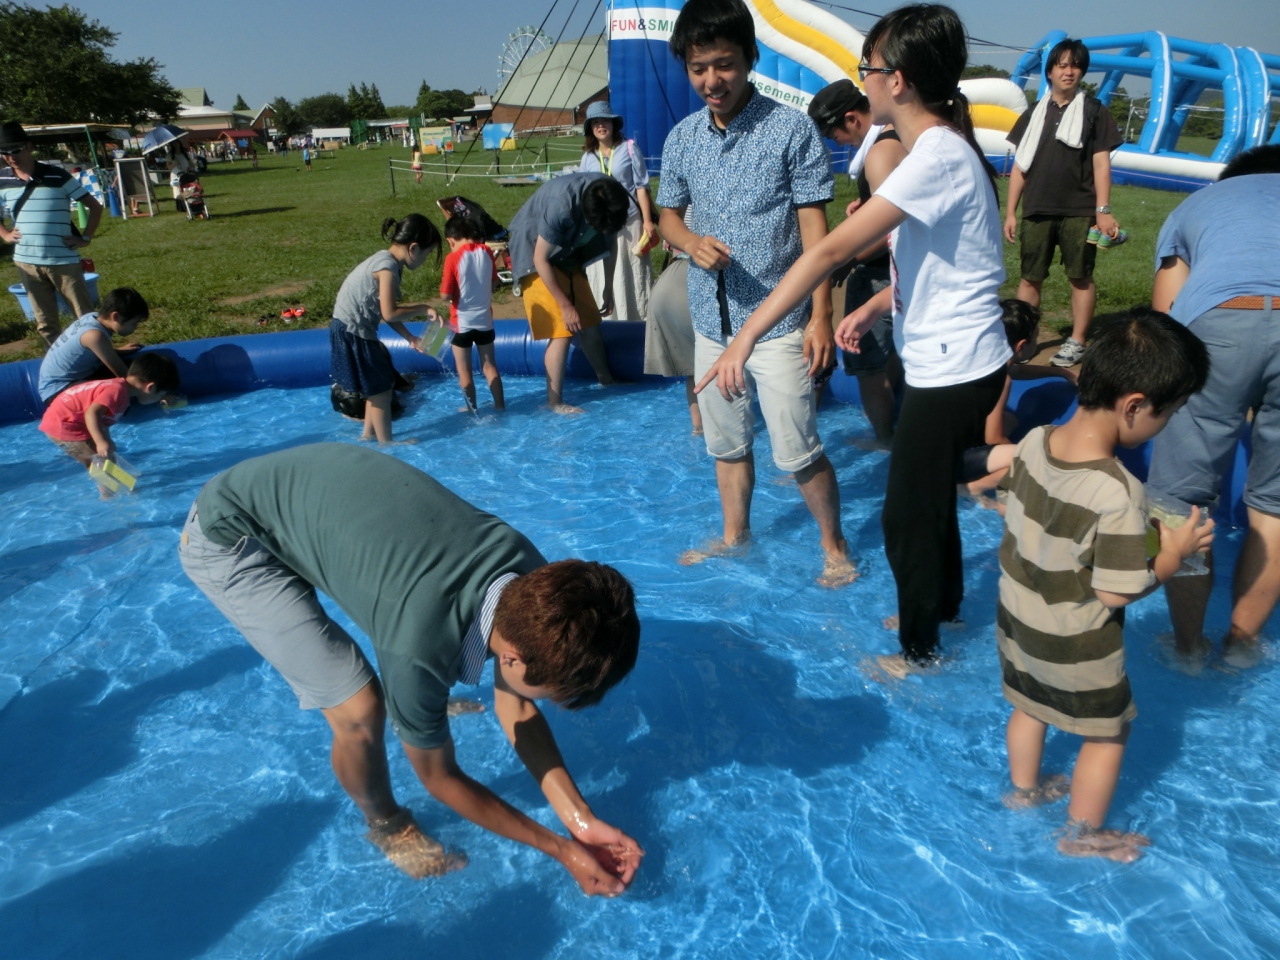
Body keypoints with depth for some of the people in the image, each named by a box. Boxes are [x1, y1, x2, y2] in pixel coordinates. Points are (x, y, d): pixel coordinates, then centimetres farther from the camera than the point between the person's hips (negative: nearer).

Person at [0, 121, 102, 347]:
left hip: (63, 261, -4)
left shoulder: (58, 177, -7)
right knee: (45, 323, 11)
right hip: (26, 263, 4)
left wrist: (85, 238, -7)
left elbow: (95, 207, -2)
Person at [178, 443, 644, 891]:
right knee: (360, 709, -13)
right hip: (228, 537, -6)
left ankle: (423, 700, 49)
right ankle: (388, 827, 17)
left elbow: (515, 706, -2)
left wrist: (581, 819, -7)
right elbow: (440, 777, -16)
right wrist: (561, 848, -8)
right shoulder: (421, 647, -36)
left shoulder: (531, 577, -18)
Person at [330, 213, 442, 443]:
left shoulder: (387, 262, 8)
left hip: (355, 331, 9)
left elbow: (386, 311, 9)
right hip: (352, 333, -9)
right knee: (380, 389, 3)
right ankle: (386, 442, 16)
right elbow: (389, 314, -23)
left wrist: (410, 338, 5)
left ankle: (368, 435, 32)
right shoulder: (388, 267, -22)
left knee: (379, 386, 19)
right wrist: (423, 308, -12)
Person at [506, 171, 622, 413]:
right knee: (561, 331, -12)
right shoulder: (560, 205, -37)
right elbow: (541, 259, -26)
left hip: (566, 255, 6)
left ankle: (606, 379, 25)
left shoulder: (611, 197, -17)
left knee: (590, 322, 8)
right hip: (536, 256, -6)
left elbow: (610, 242, 2)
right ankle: (555, 401, -3)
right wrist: (566, 305, -21)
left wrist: (609, 288, 5)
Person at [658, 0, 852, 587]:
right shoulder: (682, 138, 4)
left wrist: (820, 316, -15)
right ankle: (735, 536, 37)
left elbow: (813, 228, -9)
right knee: (726, 443, 18)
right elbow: (668, 214, 14)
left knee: (797, 451, -2)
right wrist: (692, 242, -10)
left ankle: (835, 548, 20)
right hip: (711, 320, 5)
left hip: (777, 322, -5)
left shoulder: (792, 130, -9)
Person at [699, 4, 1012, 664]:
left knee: (907, 516, 5)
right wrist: (874, 306, 1)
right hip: (946, 363, 9)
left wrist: (746, 337, -33)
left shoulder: (936, 157, -23)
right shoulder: (940, 147, 8)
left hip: (952, 373, -9)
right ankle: (943, 603, 46)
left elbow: (832, 250, -30)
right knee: (930, 496, 24)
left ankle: (919, 650, 24)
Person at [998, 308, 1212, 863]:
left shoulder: (1034, 441, -14)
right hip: (1076, 648, -6)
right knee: (1107, 732, 19)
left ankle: (1023, 790, 51)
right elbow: (1117, 593, -26)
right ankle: (1083, 835, 37)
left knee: (1029, 707, 28)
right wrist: (1175, 555, -10)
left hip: (1016, 620, 6)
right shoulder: (1118, 494, -33)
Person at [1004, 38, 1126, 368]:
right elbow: (1020, 166, 11)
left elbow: (1101, 163, 0)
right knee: (1030, 277, 4)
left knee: (1081, 277, 3)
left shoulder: (1095, 112, 4)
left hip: (1079, 212, -2)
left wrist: (1103, 211, -8)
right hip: (1037, 212, 2)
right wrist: (1010, 211, 6)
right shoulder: (1034, 115, 11)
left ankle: (1076, 342, 11)